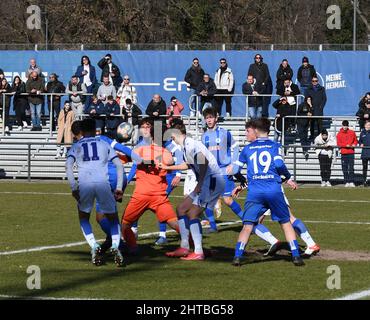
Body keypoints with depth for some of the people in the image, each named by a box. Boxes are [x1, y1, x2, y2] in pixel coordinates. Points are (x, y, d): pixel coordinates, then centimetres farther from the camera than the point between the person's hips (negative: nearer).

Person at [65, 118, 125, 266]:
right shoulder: (104, 144, 22)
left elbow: (68, 165, 1)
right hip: (103, 184, 0)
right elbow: (119, 165, 14)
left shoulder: (76, 147, 19)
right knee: (113, 218, 15)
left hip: (84, 184, 0)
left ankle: (94, 246, -3)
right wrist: (119, 188, 13)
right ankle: (115, 246, -12)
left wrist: (73, 187, -2)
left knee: (84, 218, 21)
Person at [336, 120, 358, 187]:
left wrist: (354, 144, -6)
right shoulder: (339, 134, 4)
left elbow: (355, 140, 15)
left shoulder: (352, 132, 8)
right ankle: (346, 182, 7)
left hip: (351, 152, 0)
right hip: (343, 153, 0)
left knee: (351, 168, -6)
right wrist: (346, 145, -16)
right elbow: (338, 143, -2)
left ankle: (351, 182, -8)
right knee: (344, 168, 1)